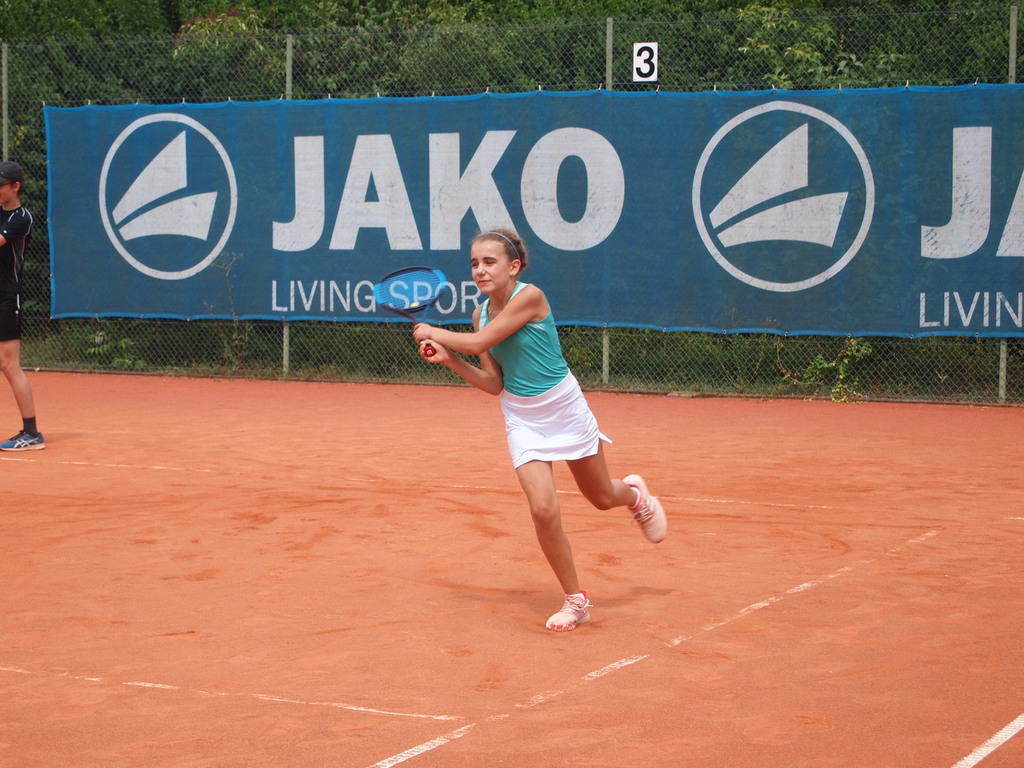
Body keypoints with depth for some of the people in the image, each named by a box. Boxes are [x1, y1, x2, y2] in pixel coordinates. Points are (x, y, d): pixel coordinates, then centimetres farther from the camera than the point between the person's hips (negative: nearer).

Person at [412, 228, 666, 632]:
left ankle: (636, 494, 54)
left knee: (602, 498, 15)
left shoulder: (529, 297, -22)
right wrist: (447, 357, -10)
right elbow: (494, 383, -2)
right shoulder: (481, 313, -2)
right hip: (521, 417, 4)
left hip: (565, 408, -4)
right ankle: (575, 600, 4)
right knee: (543, 509, -13)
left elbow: (478, 343, -26)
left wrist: (434, 332, -10)